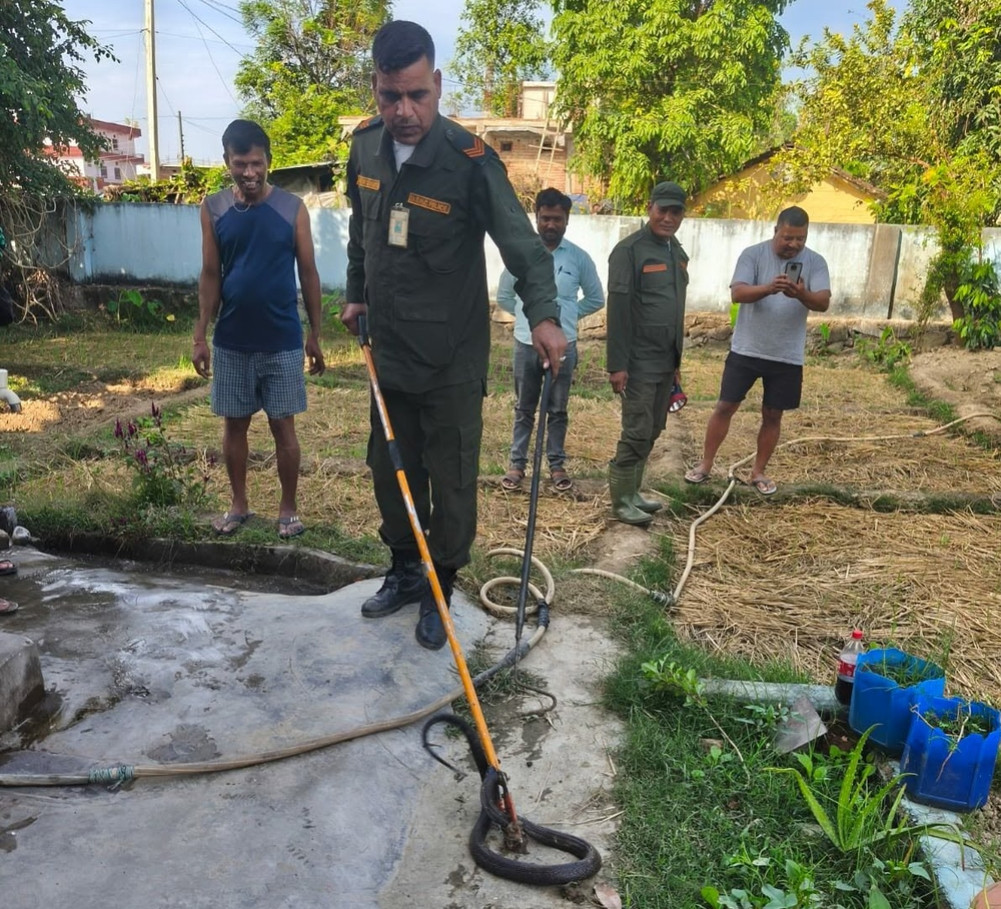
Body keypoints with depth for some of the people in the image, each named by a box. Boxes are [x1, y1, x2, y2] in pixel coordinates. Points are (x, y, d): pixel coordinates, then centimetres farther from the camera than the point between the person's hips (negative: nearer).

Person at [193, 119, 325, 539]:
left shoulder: (292, 208, -4)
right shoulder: (213, 209, 1)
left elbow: (308, 273, 0)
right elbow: (210, 276, 4)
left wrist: (316, 335, 0)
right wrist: (200, 336, 1)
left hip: (282, 341, -2)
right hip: (231, 341, 2)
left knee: (283, 426, 4)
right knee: (234, 424, 11)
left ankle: (288, 508, 18)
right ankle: (238, 504, 26)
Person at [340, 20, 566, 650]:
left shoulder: (469, 160, -17)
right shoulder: (366, 148, 1)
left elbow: (522, 243, -22)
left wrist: (544, 314, -36)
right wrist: (357, 294, 18)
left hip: (452, 361, -5)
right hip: (389, 351, 6)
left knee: (451, 481, 5)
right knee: (391, 471, 16)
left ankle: (440, 590, 24)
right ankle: (404, 571, 36)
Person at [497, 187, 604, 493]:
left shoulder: (579, 258, -3)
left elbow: (596, 299, 9)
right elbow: (503, 297, 10)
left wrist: (569, 313, 3)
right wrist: (528, 313, 4)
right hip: (527, 344, 0)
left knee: (558, 410, 11)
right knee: (524, 409, 11)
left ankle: (557, 465, 22)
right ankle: (517, 463, 20)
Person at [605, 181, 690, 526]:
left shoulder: (678, 253, 14)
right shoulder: (629, 250, -12)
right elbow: (618, 310, -17)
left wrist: (677, 360, 19)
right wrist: (617, 364, -21)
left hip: (666, 361, 8)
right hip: (639, 362, -8)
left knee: (652, 432, 12)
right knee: (637, 433, -5)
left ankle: (632, 492, 23)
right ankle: (621, 500, 6)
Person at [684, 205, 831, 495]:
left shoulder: (815, 262, -1)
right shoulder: (753, 254, -6)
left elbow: (823, 303, -12)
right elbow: (738, 293, -17)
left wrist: (802, 294, -33)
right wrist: (769, 288, -36)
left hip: (787, 356, 2)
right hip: (746, 350, -2)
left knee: (773, 415, 9)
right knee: (725, 406, 2)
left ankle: (759, 472, 23)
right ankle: (705, 464, 15)